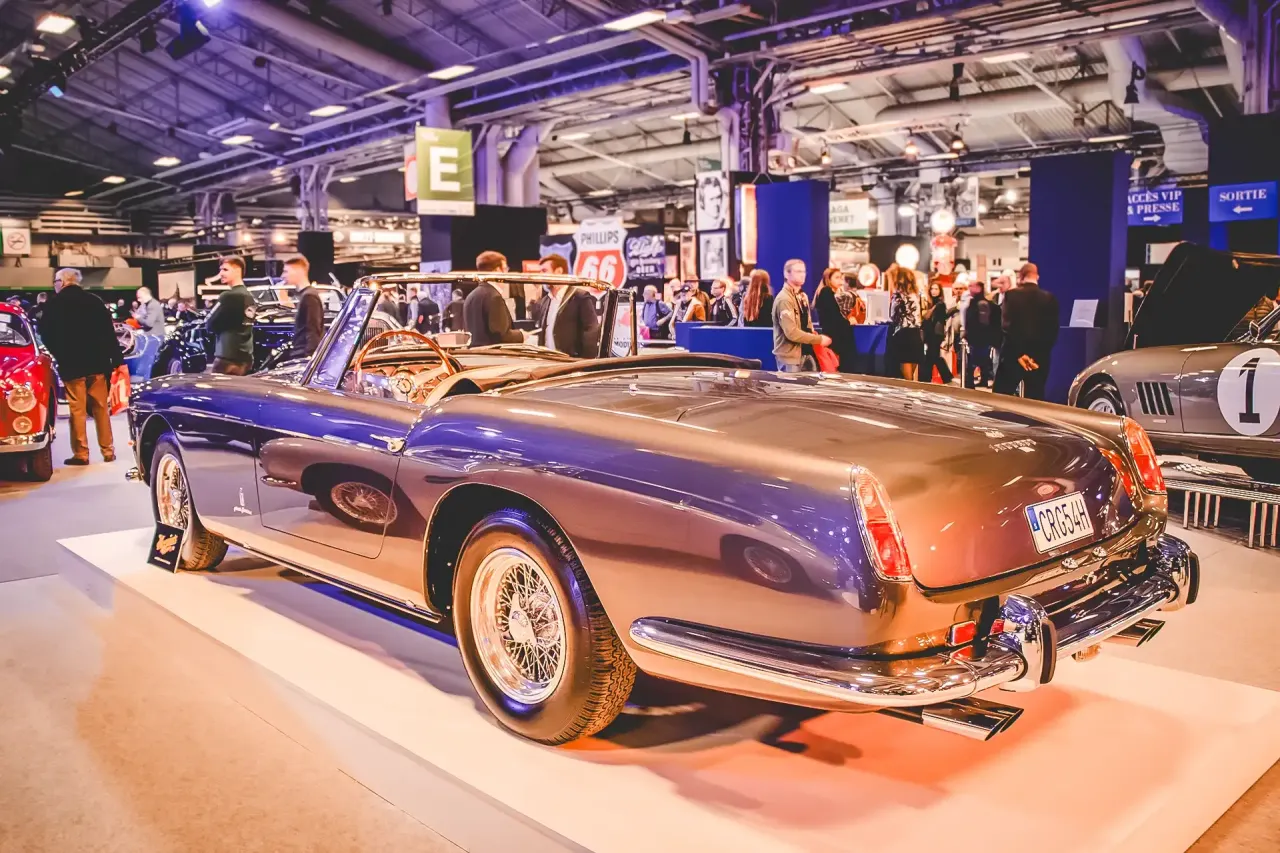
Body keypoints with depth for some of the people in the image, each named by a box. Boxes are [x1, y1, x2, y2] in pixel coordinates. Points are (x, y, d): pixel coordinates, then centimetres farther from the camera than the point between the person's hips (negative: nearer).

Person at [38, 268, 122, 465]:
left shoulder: (53, 304, -2)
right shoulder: (94, 300, 5)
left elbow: (46, 335, -1)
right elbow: (109, 332, 3)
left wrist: (60, 356, 14)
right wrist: (117, 359, 5)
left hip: (71, 365, -3)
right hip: (97, 363, 3)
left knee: (77, 410, 1)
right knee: (101, 408, 9)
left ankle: (81, 454, 1)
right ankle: (108, 451, 10)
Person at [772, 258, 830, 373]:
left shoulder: (802, 296, 12)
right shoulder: (784, 300, -18)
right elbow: (792, 333, -25)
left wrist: (816, 341, 3)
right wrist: (819, 339, -17)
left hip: (806, 353, 9)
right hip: (790, 355, -9)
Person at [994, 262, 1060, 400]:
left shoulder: (1011, 295, -3)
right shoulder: (1050, 298, 3)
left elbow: (1007, 325, -9)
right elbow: (1053, 330, -1)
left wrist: (1019, 354, -9)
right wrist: (1038, 356, -2)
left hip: (1013, 355, -2)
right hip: (1039, 358, 2)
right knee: (1034, 399, 5)